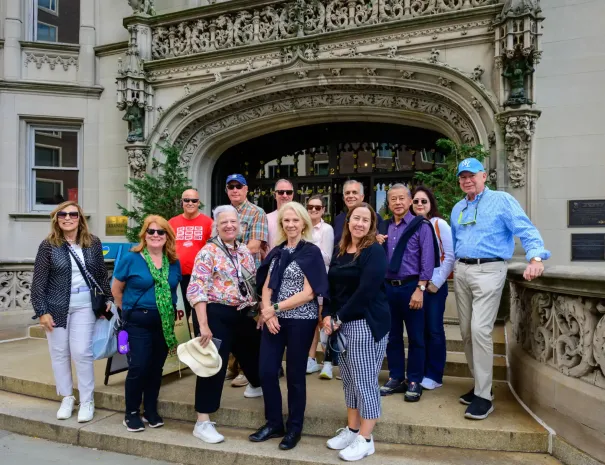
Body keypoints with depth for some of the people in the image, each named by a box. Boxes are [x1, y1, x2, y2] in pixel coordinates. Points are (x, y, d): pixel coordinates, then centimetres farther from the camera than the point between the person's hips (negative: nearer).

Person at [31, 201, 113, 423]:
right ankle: (67, 398, 26)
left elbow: (101, 274, 9)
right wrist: (41, 311, -9)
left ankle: (87, 401, 13)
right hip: (56, 306, 0)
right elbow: (38, 281, -5)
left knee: (82, 352, -1)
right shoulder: (48, 245, -5)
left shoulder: (93, 243, 1)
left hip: (84, 306, 0)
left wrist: (107, 299, 6)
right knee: (59, 353, 9)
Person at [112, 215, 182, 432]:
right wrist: (129, 310, 7)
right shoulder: (130, 258, -7)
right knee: (138, 368, -4)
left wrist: (171, 309, 9)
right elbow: (116, 289, 1)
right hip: (138, 322, -4)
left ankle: (151, 411, 26)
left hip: (165, 322, 4)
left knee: (156, 368, 11)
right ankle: (131, 413, 14)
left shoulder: (174, 262, 3)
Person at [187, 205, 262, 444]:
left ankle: (256, 385, 56)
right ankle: (202, 422, 6)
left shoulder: (244, 251, 8)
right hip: (217, 315, -7)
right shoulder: (208, 252, -12)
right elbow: (196, 290, -19)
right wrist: (203, 325, -25)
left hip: (244, 314, 7)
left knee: (253, 351, 24)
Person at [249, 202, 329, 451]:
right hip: (274, 319, 5)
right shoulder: (277, 252, 10)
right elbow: (266, 286, 8)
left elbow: (309, 293, -13)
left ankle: (294, 428, 24)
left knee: (295, 375, 6)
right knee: (267, 371, 5)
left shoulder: (311, 251, -7)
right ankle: (274, 423, 25)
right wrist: (267, 313, -10)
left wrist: (275, 308, -14)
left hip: (300, 320, -5)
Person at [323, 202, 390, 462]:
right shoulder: (340, 252, 12)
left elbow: (365, 291, -18)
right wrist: (328, 315, -4)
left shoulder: (374, 251, -10)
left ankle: (365, 440, 13)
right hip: (342, 323, 7)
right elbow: (331, 286, 12)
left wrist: (339, 318, -15)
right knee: (348, 379, 15)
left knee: (365, 381, 0)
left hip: (366, 324, -7)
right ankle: (351, 429, 30)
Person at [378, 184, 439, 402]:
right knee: (392, 335, 11)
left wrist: (420, 289, -15)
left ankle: (414, 382, 16)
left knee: (415, 337, 5)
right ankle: (396, 378, 24)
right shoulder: (384, 228, 11)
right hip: (388, 287, 5)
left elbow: (427, 260, -10)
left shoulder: (421, 226, -5)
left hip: (411, 286, -5)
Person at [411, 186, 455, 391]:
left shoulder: (440, 224, -4)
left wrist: (436, 282, -10)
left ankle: (434, 376, 12)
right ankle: (419, 373, 21)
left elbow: (450, 256, -7)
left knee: (434, 330, 1)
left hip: (434, 284, -4)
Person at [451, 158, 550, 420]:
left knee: (480, 330, -16)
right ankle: (480, 384, 22)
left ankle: (483, 396, -7)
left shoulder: (501, 200, -2)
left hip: (488, 270, -7)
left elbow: (526, 230, -12)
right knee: (467, 332, 8)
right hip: (462, 271, 7)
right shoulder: (457, 209, 17)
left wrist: (536, 258, -28)